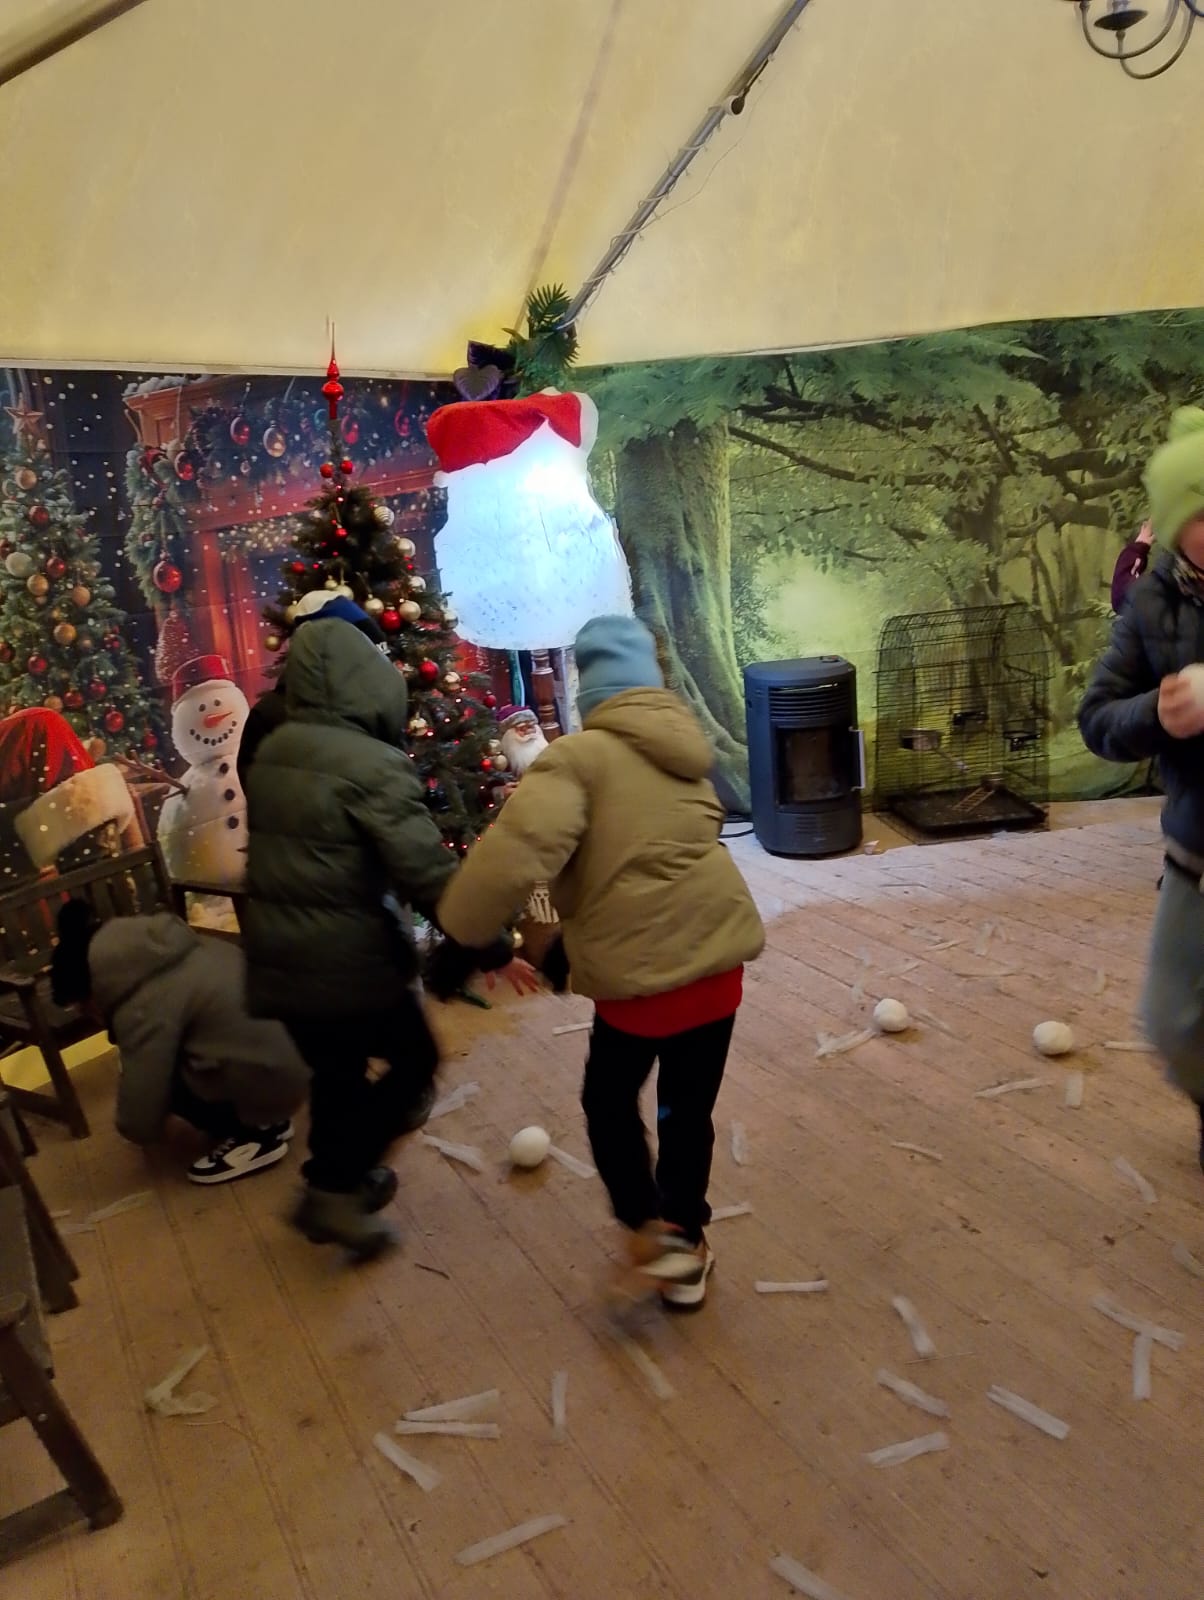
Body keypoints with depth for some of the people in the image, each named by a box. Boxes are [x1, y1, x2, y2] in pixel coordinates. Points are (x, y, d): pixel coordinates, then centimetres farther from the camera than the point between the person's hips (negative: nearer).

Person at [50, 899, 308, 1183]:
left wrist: (139, 1127, 12)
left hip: (271, 1078, -9)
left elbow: (139, 1122, -11)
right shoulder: (162, 944, 7)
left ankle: (255, 1136, 5)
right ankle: (267, 1119, 18)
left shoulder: (144, 1010, -17)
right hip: (289, 1054, 9)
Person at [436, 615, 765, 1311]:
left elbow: (518, 850, -26)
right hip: (718, 955, 6)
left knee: (610, 1099, 19)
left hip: (640, 968, -6)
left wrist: (462, 931, -14)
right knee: (690, 1106, 18)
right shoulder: (686, 745, 10)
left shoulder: (579, 756, -13)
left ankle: (653, 1231, 13)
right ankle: (686, 1248, 31)